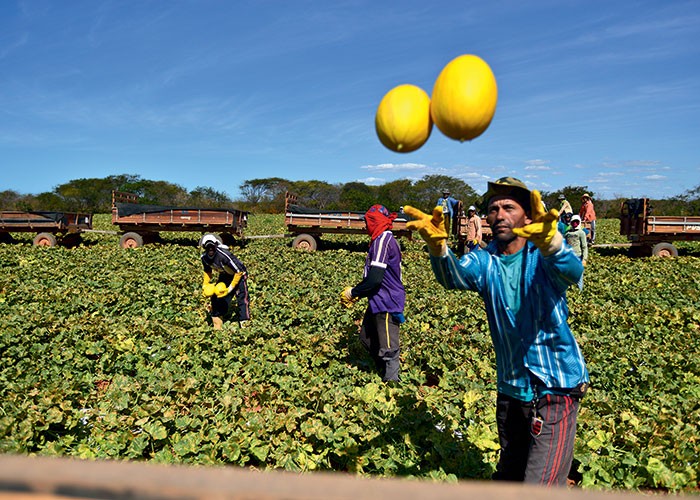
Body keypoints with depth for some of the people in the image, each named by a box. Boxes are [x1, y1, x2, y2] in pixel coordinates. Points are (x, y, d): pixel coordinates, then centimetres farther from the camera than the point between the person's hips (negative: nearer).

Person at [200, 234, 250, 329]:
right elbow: (207, 271, 7)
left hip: (238, 275, -6)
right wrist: (205, 284, -4)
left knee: (242, 298, -16)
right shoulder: (204, 257, -15)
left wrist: (230, 288, -29)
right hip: (224, 275, 6)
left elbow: (239, 271, -31)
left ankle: (245, 324, -10)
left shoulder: (224, 255, -37)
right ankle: (217, 322, 15)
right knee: (216, 297, 0)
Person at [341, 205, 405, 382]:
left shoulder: (382, 240, -18)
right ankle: (384, 375, 33)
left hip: (387, 304, -11)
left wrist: (353, 292, -11)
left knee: (389, 350, -2)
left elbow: (375, 278, -25)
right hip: (379, 302, 11)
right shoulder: (384, 239, 13)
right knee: (367, 338, 20)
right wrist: (356, 292, 12)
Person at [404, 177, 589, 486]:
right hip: (510, 389, 4)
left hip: (556, 389, -4)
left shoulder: (543, 257, -8)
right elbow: (455, 276, -22)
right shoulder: (484, 262, 0)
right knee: (507, 477, 22)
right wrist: (437, 246, -46)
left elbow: (572, 271, -32)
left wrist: (550, 241, -55)